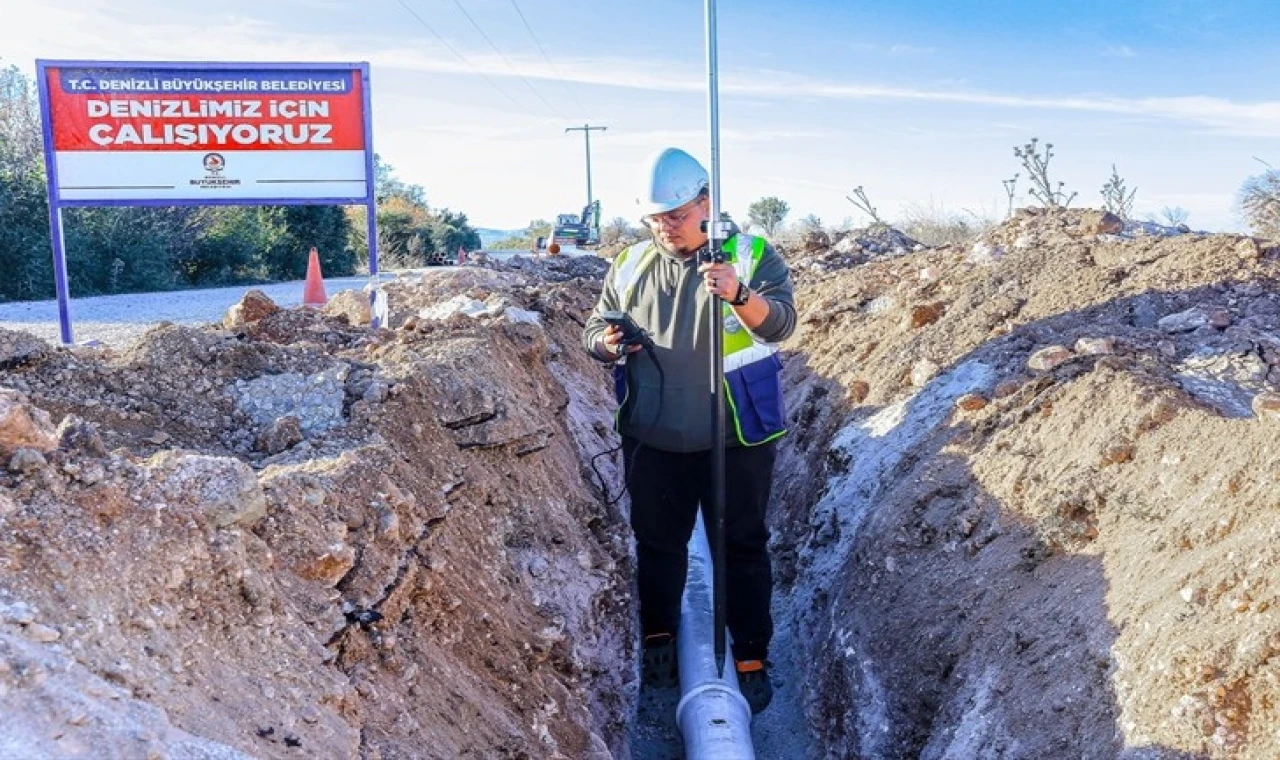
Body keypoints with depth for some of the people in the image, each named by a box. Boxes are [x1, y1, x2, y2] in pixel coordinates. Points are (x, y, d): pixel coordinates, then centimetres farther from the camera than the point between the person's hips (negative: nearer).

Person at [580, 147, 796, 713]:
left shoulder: (752, 256, -4)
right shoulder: (631, 266, 7)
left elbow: (780, 321, -18)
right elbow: (595, 327, 12)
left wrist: (738, 296, -40)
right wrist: (606, 342, -13)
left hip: (735, 440, -3)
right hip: (652, 441, 3)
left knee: (743, 548, 7)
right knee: (657, 543, 16)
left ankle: (752, 657, 20)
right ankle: (658, 637, 34)